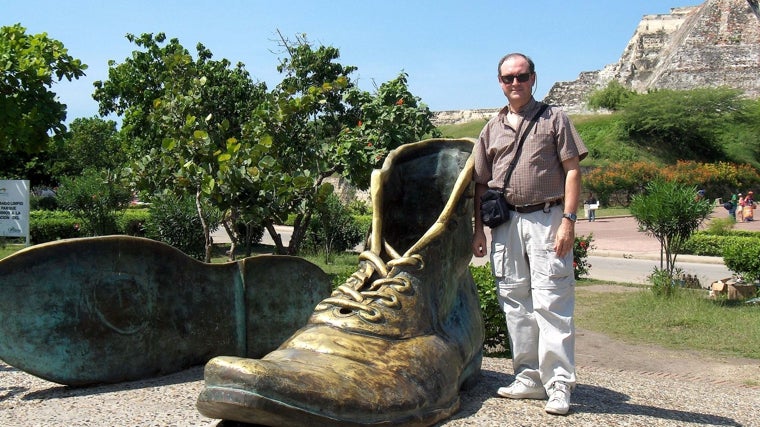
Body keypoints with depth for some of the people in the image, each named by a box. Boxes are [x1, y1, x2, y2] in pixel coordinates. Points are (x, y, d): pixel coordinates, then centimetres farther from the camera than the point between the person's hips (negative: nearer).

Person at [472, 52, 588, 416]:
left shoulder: (554, 118, 6)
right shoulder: (492, 129, 17)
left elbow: (572, 169, -1)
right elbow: (481, 183, 18)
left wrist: (568, 219, -10)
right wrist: (478, 230, 12)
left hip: (546, 218, -4)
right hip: (506, 222, 5)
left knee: (551, 303, -8)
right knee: (515, 303, 7)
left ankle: (559, 385, -4)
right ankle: (529, 378, 17)